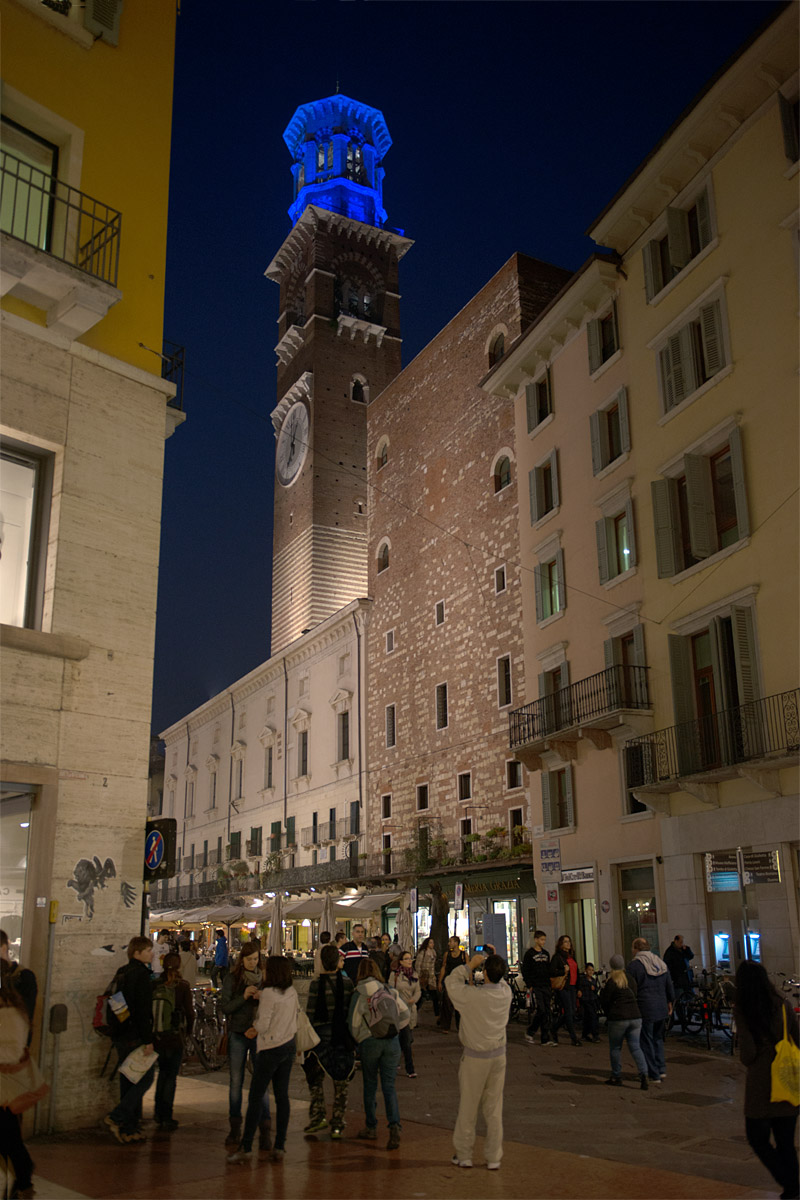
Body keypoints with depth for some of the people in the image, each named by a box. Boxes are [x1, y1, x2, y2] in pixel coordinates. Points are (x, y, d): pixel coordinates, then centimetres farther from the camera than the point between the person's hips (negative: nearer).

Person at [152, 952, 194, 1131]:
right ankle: (166, 1119, 6)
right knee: (171, 1076, 6)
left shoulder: (154, 984, -2)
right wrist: (188, 1030, 10)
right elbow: (189, 1012, -8)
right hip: (175, 1036, -4)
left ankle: (159, 1113, 28)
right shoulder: (182, 986, -10)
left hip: (156, 1036, 4)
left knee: (163, 1071, 23)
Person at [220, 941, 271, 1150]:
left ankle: (264, 1131, -5)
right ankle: (235, 1128, 23)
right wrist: (244, 997, -18)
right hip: (238, 1035, 0)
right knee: (235, 1082, 9)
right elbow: (225, 1007, -5)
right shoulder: (231, 978, 1)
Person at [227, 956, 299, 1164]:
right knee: (282, 1096, 8)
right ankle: (279, 1147, 10)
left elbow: (263, 1025, -19)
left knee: (256, 1097, -1)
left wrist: (255, 1025, 4)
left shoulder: (268, 993, -18)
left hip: (270, 1049, -7)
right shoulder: (292, 992, 5)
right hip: (289, 1046, 7)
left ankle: (246, 1147, 1)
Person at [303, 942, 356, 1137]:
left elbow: (310, 1013, -10)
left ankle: (318, 1115, 6)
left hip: (321, 1033, -2)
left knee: (316, 1077, 16)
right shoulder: (347, 982, -4)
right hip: (343, 1036, 2)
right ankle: (338, 1125, 12)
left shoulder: (316, 983, -12)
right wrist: (351, 1034, 13)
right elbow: (352, 1009, 1)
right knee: (341, 1081, 10)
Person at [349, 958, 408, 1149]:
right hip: (392, 1041, 2)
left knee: (370, 1085, 14)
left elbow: (354, 1024, 0)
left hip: (369, 1042, -2)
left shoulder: (359, 995, -3)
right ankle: (394, 1126, -12)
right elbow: (404, 1015, 5)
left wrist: (358, 1040, 17)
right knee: (389, 1086, 6)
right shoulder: (390, 991, 3)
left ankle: (371, 1128, 22)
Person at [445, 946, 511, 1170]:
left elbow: (451, 981, -4)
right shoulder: (506, 993, -10)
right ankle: (494, 1157, 17)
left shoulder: (471, 996, -22)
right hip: (498, 1055, 4)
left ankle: (463, 1155, 19)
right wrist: (494, 959, 9)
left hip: (475, 1057, -4)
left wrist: (470, 965, -1)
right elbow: (500, 979, 14)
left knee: (467, 1107, 9)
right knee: (494, 1108, 11)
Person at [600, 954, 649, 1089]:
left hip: (618, 1018, -5)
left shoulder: (611, 982, -9)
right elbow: (635, 996, 16)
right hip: (635, 1017, 5)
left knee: (615, 1048, 9)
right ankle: (643, 1074, -8)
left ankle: (616, 1078, 14)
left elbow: (604, 1002, -5)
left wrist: (608, 1015, 14)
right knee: (635, 1047, 8)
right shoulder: (631, 979, 9)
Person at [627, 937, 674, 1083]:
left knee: (647, 1042, 3)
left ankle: (654, 1075, 5)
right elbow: (669, 985, 15)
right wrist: (670, 1001, 25)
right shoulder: (660, 962, 10)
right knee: (658, 1039, 20)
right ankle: (661, 1069, 15)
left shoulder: (634, 965, -10)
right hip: (661, 1008, 6)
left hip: (644, 1009, -6)